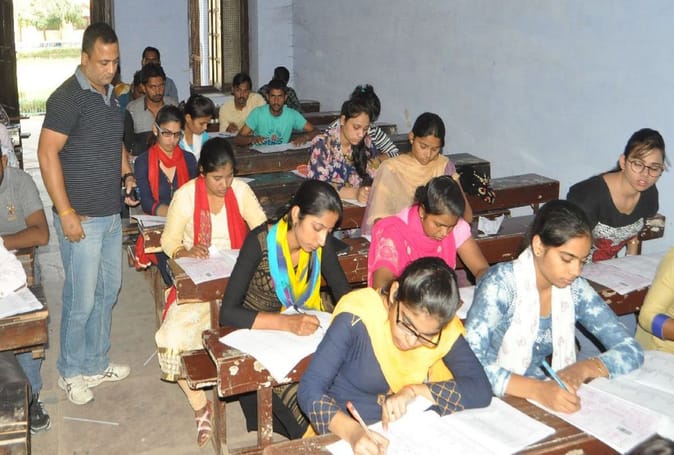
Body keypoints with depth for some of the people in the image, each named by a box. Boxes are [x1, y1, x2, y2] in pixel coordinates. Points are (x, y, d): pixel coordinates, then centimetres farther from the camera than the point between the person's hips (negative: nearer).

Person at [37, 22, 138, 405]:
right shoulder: (68, 97, -15)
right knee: (82, 300, 1)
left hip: (112, 214, 8)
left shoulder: (110, 95, 11)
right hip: (82, 218, -8)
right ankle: (72, 373, 19)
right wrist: (66, 212, -20)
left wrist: (127, 173, 6)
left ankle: (97, 363, 32)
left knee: (109, 291, 16)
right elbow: (47, 154, -18)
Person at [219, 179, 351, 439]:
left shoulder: (322, 242, -10)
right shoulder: (260, 242, -23)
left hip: (304, 326, 4)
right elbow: (228, 313, -25)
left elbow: (343, 292, -2)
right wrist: (286, 323, -38)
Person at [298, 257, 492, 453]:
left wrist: (414, 391, -22)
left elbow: (482, 390, -13)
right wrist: (352, 431, -35)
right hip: (343, 435, -3)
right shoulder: (356, 319, -21)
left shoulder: (445, 330, -10)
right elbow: (309, 390, -20)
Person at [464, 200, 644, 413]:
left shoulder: (575, 289, -3)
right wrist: (537, 390, -37)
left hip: (544, 401, 3)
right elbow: (469, 362, -26)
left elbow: (631, 350, 0)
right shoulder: (500, 284, -17)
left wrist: (583, 368, -18)